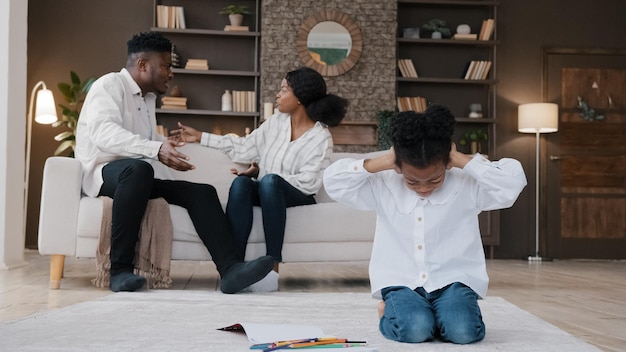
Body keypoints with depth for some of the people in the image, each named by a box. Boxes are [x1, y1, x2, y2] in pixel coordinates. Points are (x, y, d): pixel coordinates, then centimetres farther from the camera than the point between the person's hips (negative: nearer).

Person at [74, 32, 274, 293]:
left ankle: (231, 270, -25)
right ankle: (120, 270, -33)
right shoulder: (110, 84, -5)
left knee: (202, 191, -11)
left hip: (134, 177, 8)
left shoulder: (148, 98, 19)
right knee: (138, 168, -40)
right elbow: (103, 132, -23)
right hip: (102, 173, -8)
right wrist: (156, 150, -35)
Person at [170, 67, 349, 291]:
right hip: (265, 192, 4)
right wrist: (200, 137, 14)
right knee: (240, 182, -31)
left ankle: (273, 267, -40)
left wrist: (261, 173, -17)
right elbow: (244, 147, 14)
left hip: (296, 198, -4)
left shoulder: (321, 137, -10)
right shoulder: (276, 122, 7)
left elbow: (307, 183, -14)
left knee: (269, 181, -38)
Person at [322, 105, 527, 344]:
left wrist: (464, 161, -17)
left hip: (453, 280, 0)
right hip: (401, 283, 0)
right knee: (414, 329, -28)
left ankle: (433, 314, 8)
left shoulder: (467, 184, -5)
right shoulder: (383, 186, -2)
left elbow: (513, 181, -16)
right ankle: (391, 311, 7)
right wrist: (381, 163, -14)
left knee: (464, 331, -27)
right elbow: (333, 181, -7)